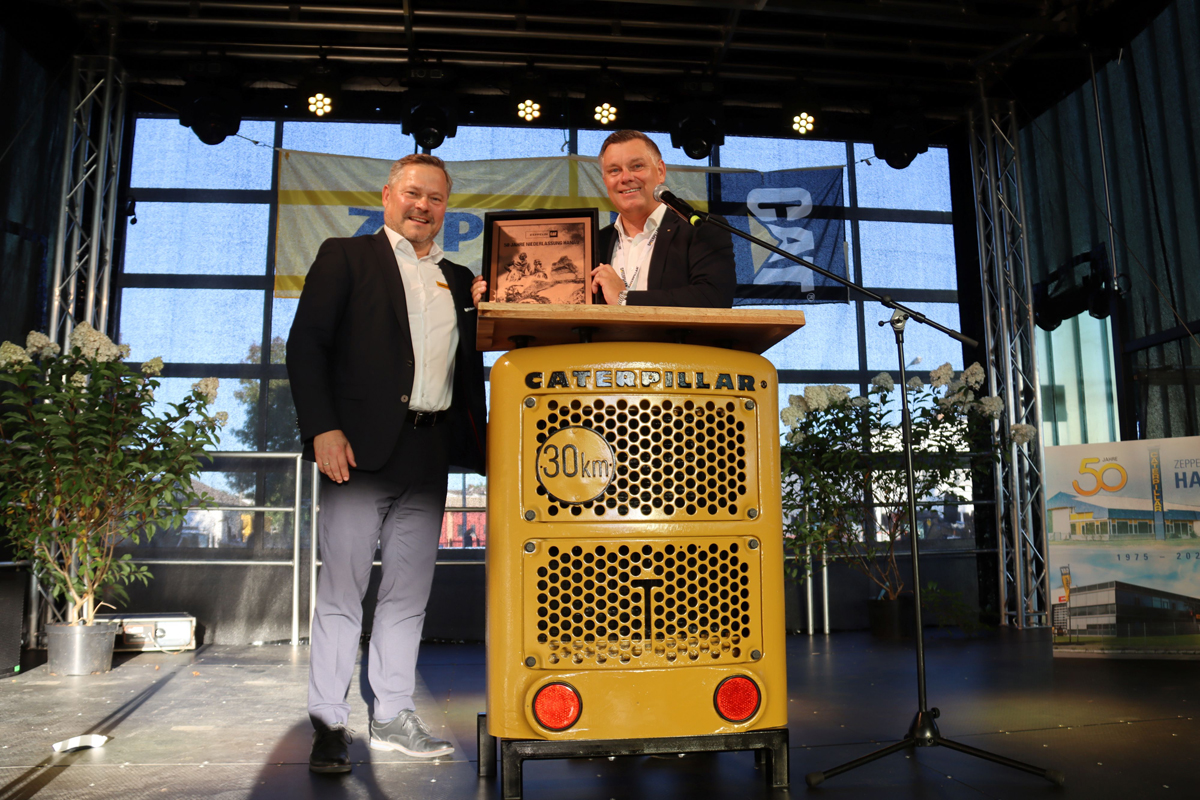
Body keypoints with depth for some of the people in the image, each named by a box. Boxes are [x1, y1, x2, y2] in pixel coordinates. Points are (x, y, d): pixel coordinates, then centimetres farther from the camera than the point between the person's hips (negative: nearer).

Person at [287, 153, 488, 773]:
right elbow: (306, 344, -3)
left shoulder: (458, 280, 20)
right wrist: (322, 428, -12)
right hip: (361, 446, -4)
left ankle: (393, 718, 20)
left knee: (408, 594, 9)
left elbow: (468, 364, 19)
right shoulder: (345, 258, 7)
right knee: (342, 589, 1)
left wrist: (484, 314, 2)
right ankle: (328, 723, 13)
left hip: (430, 456, 5)